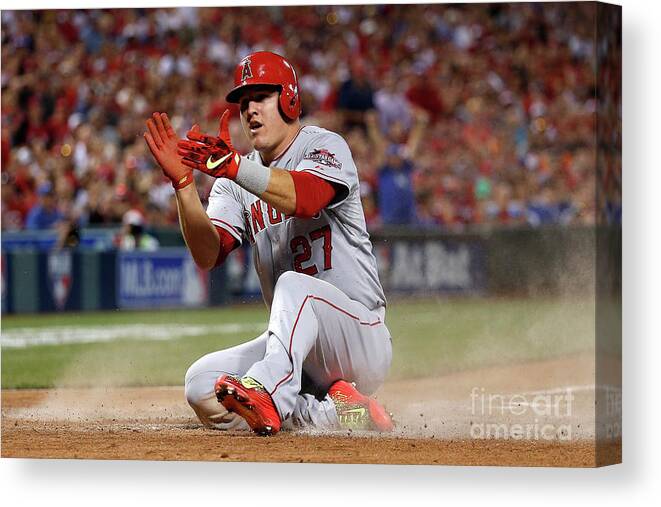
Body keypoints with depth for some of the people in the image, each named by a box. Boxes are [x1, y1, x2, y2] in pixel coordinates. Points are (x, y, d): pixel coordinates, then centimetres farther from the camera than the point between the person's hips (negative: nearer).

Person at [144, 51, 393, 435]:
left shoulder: (325, 146, -5)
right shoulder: (236, 182, 12)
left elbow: (304, 197, -31)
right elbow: (208, 255, -5)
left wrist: (231, 166, -46)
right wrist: (184, 182, -20)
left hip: (362, 342, -6)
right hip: (295, 346, 6)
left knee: (294, 285, -35)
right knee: (202, 384, -16)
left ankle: (267, 391, -56)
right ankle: (337, 413, -16)